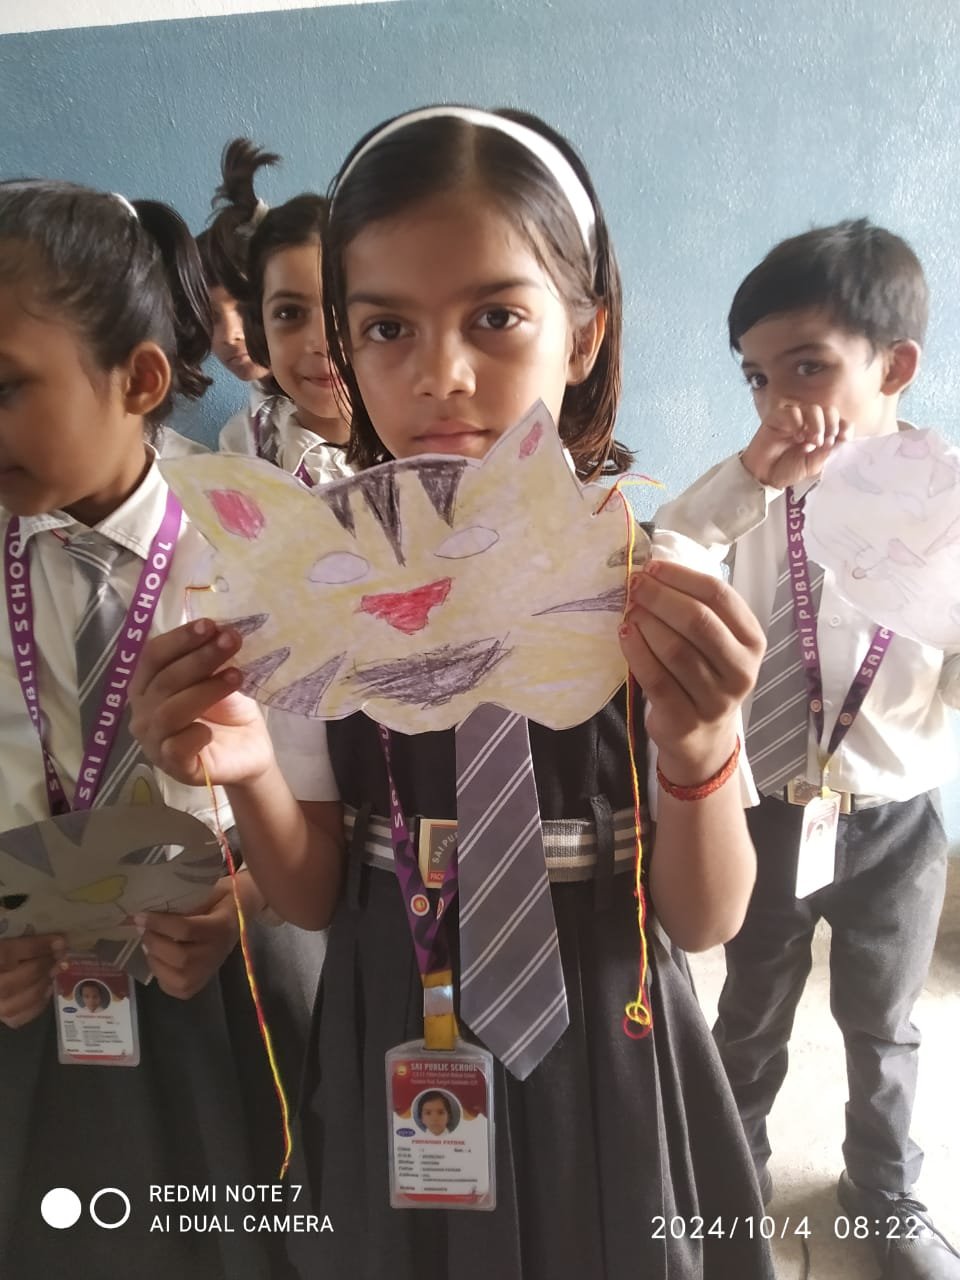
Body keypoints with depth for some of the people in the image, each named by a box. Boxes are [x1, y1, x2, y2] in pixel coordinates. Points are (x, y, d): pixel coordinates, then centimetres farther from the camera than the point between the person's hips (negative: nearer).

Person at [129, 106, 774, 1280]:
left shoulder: (661, 586, -14)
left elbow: (704, 921, -10)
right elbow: (315, 897, -3)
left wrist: (700, 748, -29)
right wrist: (248, 776, -23)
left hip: (599, 1057, 0)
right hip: (395, 1052, 1)